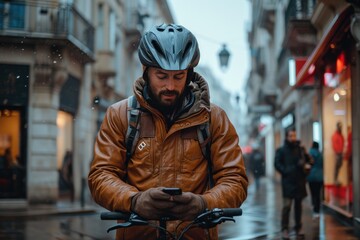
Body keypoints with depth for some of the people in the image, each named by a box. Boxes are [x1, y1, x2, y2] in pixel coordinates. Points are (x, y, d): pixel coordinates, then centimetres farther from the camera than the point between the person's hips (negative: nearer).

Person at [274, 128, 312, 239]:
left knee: (298, 205, 11)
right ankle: (284, 229, -3)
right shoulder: (281, 150, 0)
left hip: (300, 181, 4)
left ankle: (298, 227, 21)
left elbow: (308, 159, 18)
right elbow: (277, 163, -4)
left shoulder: (301, 149, 10)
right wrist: (285, 171, -15)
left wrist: (306, 165, -2)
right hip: (288, 181, -4)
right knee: (287, 205, -9)